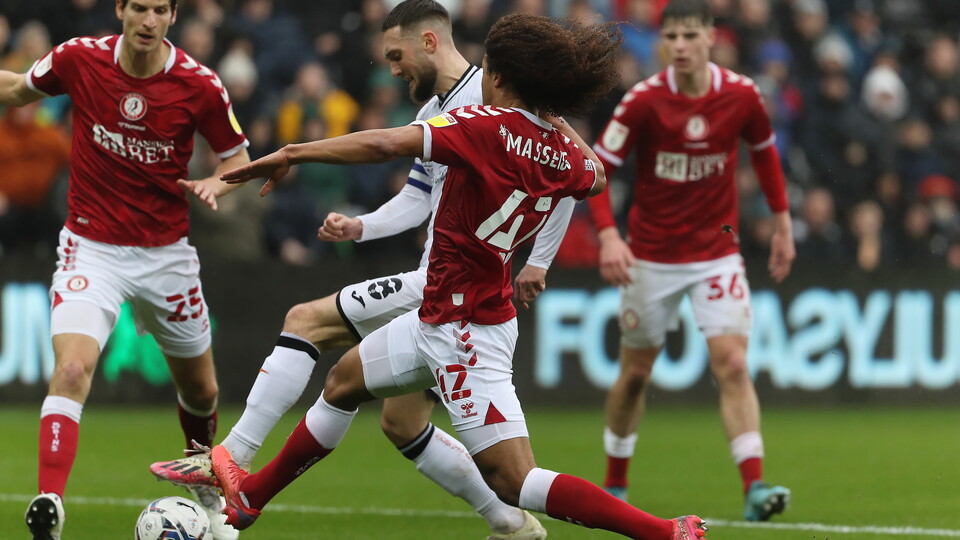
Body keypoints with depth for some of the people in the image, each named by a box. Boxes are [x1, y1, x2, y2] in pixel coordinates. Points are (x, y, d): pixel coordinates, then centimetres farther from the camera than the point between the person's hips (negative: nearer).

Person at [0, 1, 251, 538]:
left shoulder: (200, 85, -12)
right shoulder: (79, 59, -10)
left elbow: (238, 158, 1)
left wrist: (215, 184, -20)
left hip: (165, 252, 1)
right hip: (91, 247, -1)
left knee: (200, 390, 16)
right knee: (72, 369, -25)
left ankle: (207, 486, 47)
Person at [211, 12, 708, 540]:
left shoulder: (488, 126, -22)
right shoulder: (562, 153, 0)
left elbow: (385, 144, -32)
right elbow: (596, 178, 26)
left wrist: (292, 154, -26)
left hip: (465, 331, -10)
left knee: (512, 481, -10)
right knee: (344, 379, 25)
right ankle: (252, 493, 41)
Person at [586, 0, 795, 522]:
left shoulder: (741, 95, -8)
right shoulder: (644, 101, -14)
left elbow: (764, 151, 12)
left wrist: (782, 223, 13)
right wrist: (607, 234, -26)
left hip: (717, 252, 0)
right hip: (651, 257, 0)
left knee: (733, 366, -14)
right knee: (635, 373, 11)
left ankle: (754, 488, -21)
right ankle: (615, 484, 29)